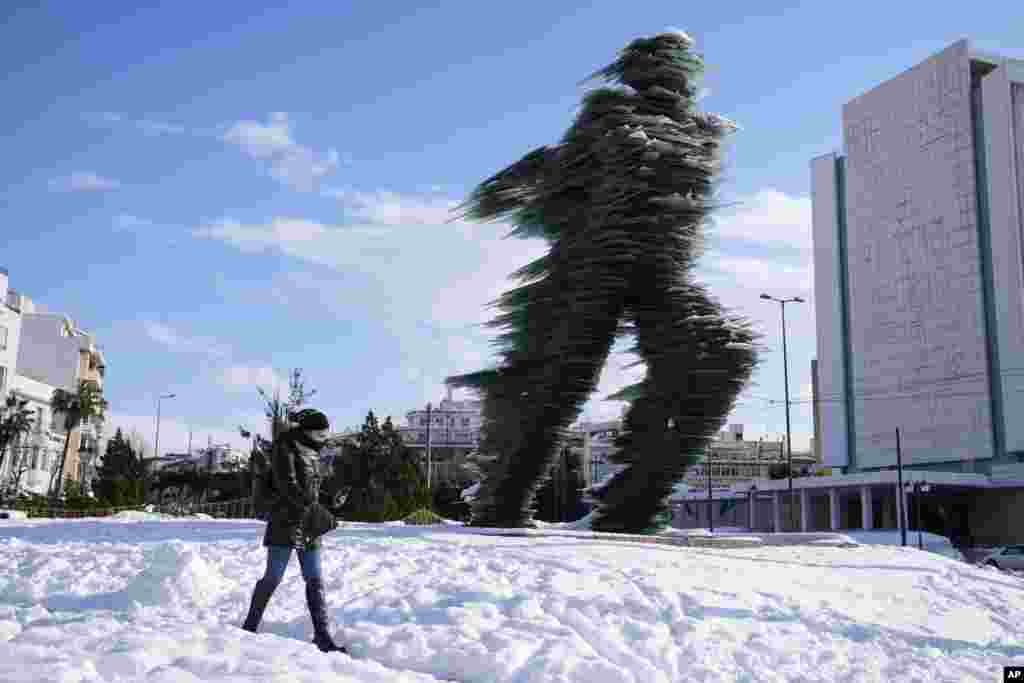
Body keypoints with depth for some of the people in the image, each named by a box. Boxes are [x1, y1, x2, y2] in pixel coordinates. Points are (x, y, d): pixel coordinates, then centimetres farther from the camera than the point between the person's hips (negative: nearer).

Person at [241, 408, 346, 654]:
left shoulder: (312, 451, 13)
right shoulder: (285, 447, -10)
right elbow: (288, 485, -20)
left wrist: (317, 514, 16)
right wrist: (317, 512, -24)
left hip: (309, 527, 7)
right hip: (285, 522, -7)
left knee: (315, 580, 2)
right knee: (273, 578, -1)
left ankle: (322, 635, 2)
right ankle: (249, 627, 16)